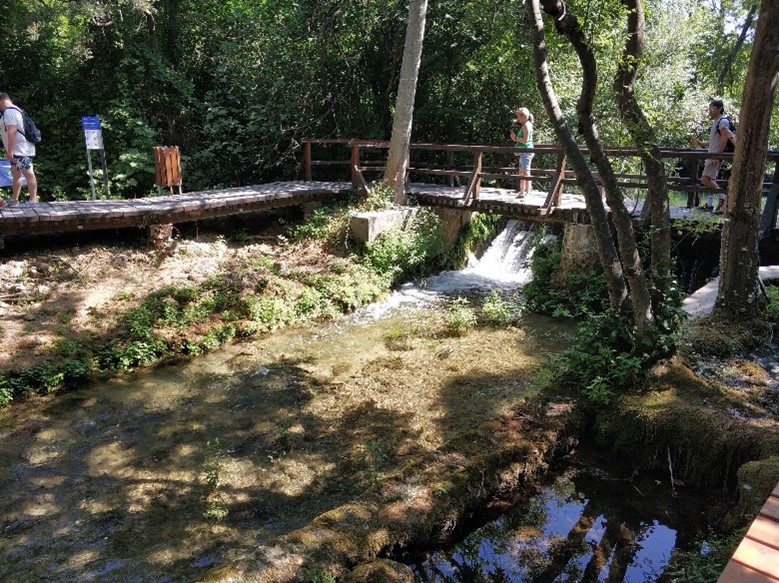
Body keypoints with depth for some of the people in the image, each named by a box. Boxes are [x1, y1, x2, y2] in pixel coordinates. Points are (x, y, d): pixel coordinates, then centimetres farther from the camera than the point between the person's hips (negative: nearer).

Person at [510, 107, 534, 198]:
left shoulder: (526, 126, -12)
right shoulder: (525, 126, 17)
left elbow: (525, 140, -20)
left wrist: (515, 138, -10)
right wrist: (515, 138, 6)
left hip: (526, 151, -11)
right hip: (523, 152, 11)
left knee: (526, 172, -9)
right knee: (521, 173, 14)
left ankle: (527, 192, -8)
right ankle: (522, 192, 20)